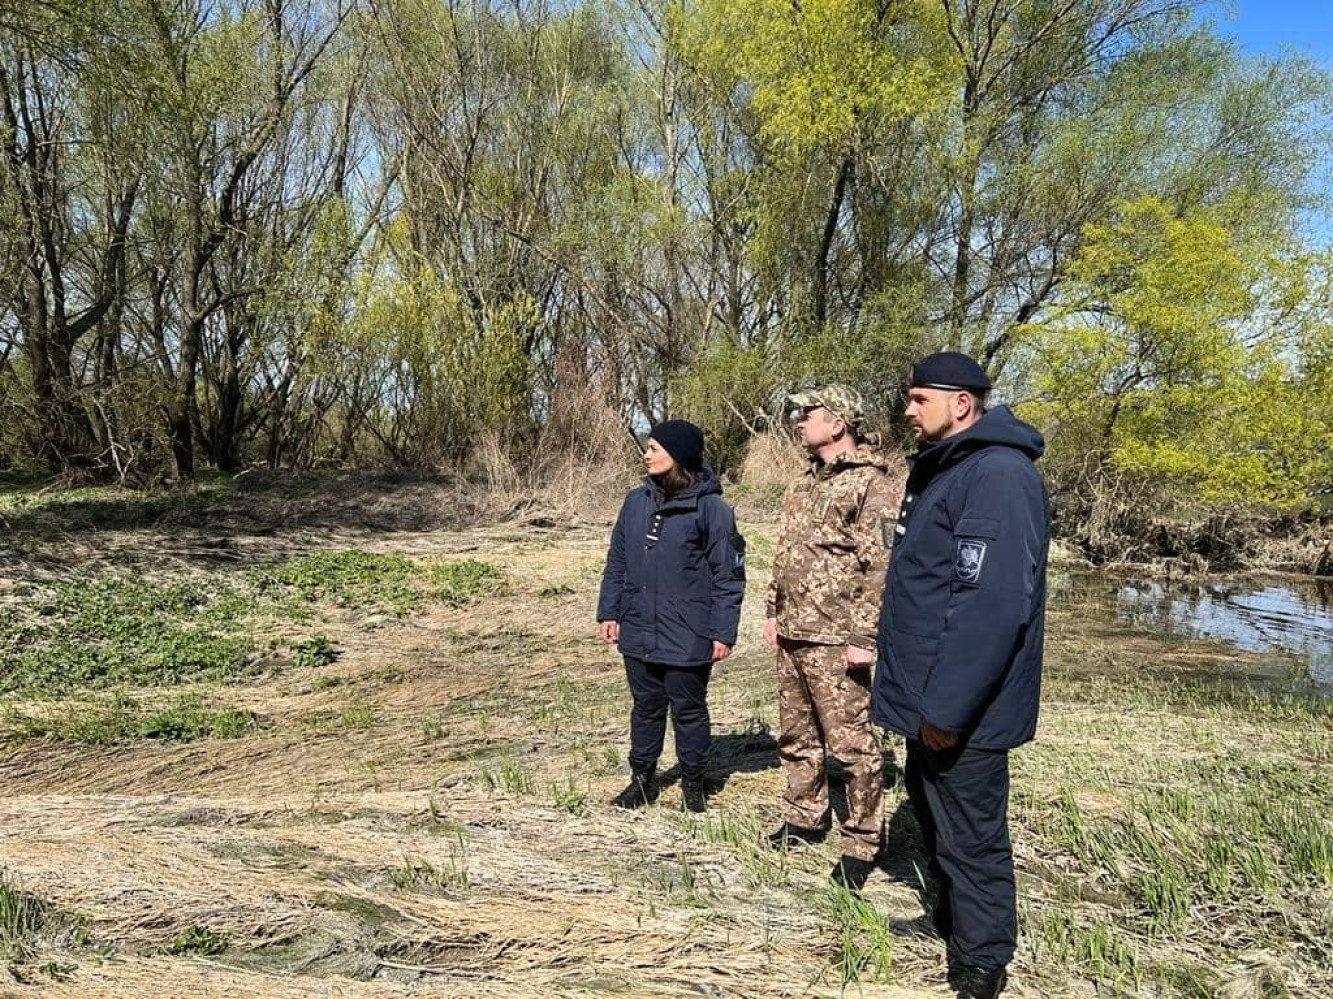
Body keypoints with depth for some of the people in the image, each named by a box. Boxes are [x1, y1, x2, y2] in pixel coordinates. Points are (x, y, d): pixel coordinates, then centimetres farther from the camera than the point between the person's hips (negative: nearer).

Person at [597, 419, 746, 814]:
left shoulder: (711, 507, -11)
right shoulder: (636, 501, 5)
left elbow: (729, 574, -9)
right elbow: (617, 562, 12)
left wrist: (723, 631, -11)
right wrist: (609, 611, 8)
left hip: (688, 637, -4)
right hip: (638, 632, 5)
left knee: (689, 711, 11)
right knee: (645, 707, 18)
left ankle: (693, 784, 29)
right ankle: (642, 778, 34)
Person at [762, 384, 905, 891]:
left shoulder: (873, 483, -13)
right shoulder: (806, 482, 15)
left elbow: (881, 567, -18)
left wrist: (864, 637, -21)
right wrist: (774, 611, 18)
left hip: (835, 639, -9)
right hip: (792, 634, 9)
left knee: (850, 743, 0)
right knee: (795, 735, 19)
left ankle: (862, 842, 15)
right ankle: (806, 818, 35)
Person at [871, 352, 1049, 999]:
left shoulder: (998, 475, -22)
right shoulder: (942, 467, 12)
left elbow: (991, 605, -29)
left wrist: (946, 707, -27)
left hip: (960, 711, -10)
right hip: (933, 698, 10)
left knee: (969, 837, 5)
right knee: (931, 808, 25)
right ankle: (952, 919, 47)